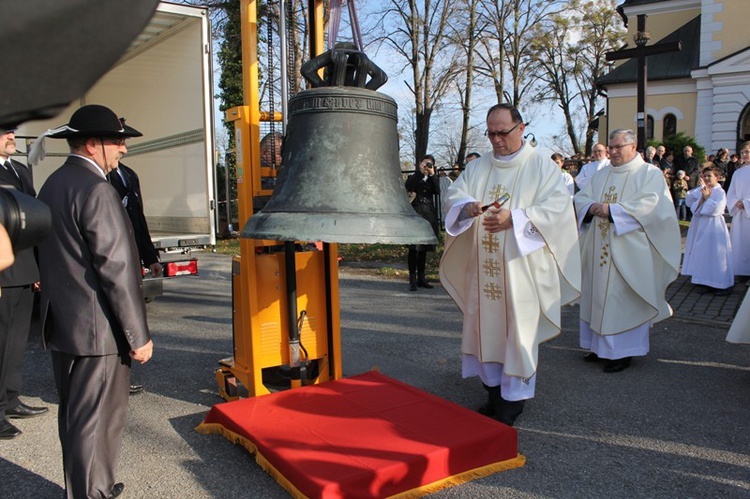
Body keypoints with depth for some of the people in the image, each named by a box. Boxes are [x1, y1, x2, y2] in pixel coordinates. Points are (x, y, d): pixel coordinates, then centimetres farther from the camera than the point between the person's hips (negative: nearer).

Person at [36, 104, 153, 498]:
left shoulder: (51, 185, 11)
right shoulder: (96, 190, -18)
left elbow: (51, 259, 15)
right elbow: (116, 270, -21)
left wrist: (60, 309, 20)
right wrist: (138, 336, -16)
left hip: (60, 326, 10)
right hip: (97, 331, -10)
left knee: (73, 416, 20)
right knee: (97, 422, 2)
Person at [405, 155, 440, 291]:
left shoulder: (433, 179, 18)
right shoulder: (413, 177, 9)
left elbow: (437, 191, -2)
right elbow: (408, 187, -13)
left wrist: (432, 174, -6)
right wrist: (419, 172, -10)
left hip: (429, 214, 4)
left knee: (423, 248, 8)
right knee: (414, 247, -10)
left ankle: (421, 278, 15)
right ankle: (412, 279, -10)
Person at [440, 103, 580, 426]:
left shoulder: (541, 166, 0)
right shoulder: (478, 167, 14)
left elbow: (557, 206, -11)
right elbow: (453, 195, 5)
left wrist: (514, 218, -24)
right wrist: (466, 206, -20)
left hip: (520, 269, -4)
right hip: (483, 269, 5)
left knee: (517, 329, -1)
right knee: (486, 325, 8)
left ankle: (514, 398, 11)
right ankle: (494, 391, 21)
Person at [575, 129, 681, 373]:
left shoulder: (650, 174, -1)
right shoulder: (601, 175, 17)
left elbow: (650, 205, -15)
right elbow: (581, 198, 11)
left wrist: (611, 209, -19)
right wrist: (591, 207, -12)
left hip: (628, 253, -6)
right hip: (599, 251, 6)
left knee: (624, 300, -2)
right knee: (598, 296, 9)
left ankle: (623, 350, 7)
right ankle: (601, 344, 20)